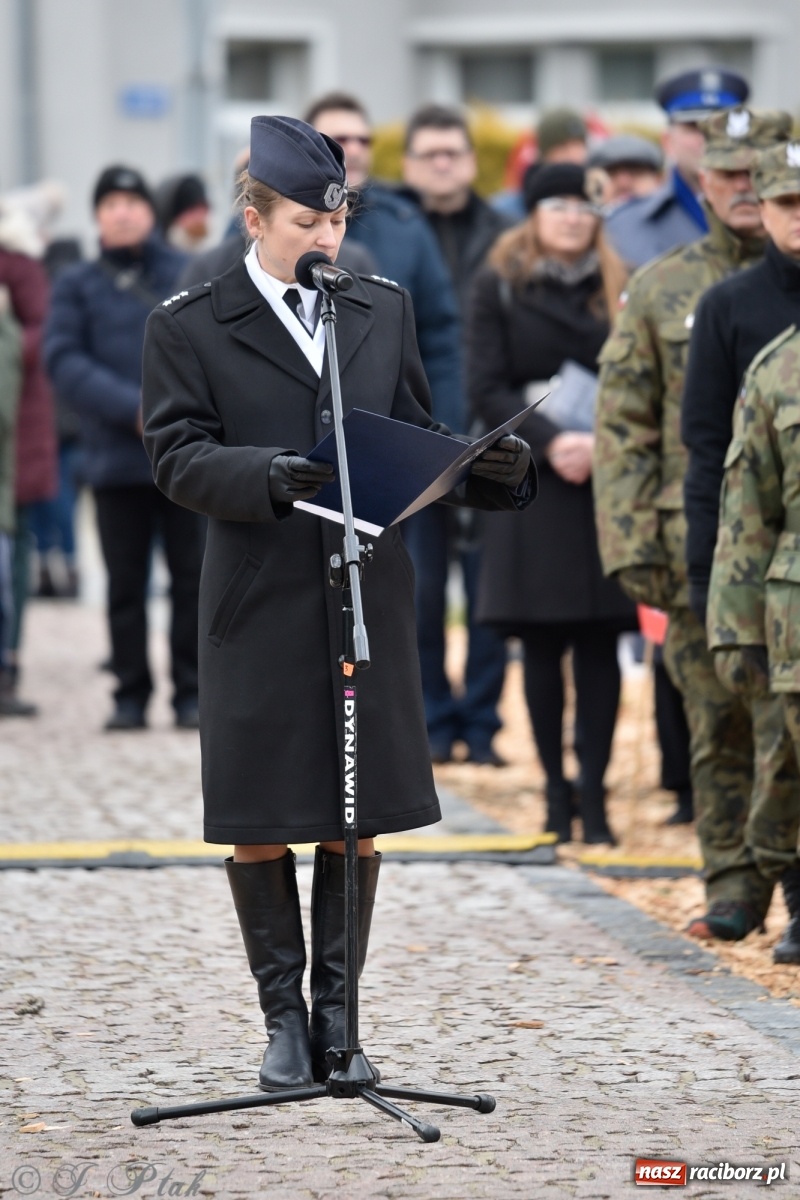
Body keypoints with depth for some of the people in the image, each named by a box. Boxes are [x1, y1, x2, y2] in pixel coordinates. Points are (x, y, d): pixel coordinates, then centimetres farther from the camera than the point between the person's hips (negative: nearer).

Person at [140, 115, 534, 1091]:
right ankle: (285, 1020, 14)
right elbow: (178, 458, -8)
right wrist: (264, 475, -26)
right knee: (257, 825, 2)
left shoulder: (383, 309, 12)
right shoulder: (188, 328, -1)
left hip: (368, 596, 3)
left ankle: (337, 1012, 16)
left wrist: (485, 466, -7)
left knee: (356, 823, 6)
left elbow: (415, 435, 13)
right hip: (259, 601, -3)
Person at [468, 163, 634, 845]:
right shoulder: (498, 287, 3)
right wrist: (549, 441, -16)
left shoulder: (620, 291, 6)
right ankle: (557, 790, 10)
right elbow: (487, 388, -2)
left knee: (600, 642, -2)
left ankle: (594, 790, 2)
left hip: (606, 483, 1)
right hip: (532, 483, -1)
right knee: (542, 645, 2)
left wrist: (602, 443, -14)